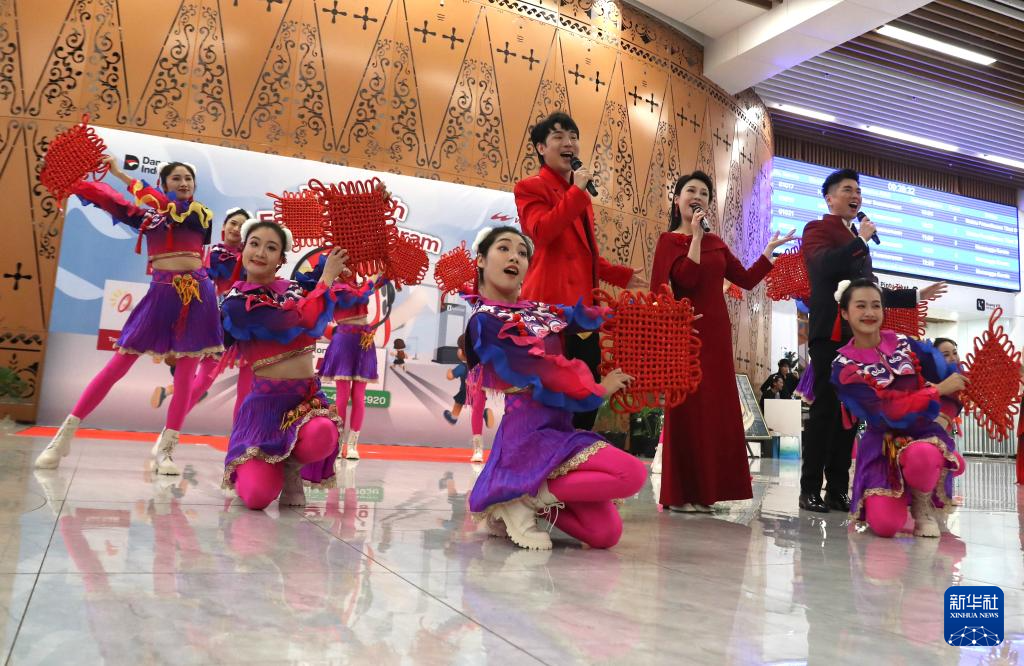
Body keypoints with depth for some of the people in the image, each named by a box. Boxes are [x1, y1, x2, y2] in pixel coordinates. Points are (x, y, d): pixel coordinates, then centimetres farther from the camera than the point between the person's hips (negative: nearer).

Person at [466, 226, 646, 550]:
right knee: (632, 473, -21)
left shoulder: (538, 312, 15)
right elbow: (538, 374, -12)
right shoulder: (484, 320, -8)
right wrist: (600, 389, -2)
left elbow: (592, 317, 17)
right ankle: (525, 497, -9)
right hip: (530, 434, -8)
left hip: (557, 430, 8)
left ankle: (515, 499, 10)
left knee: (605, 533, 0)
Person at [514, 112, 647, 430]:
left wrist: (622, 275, 24)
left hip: (583, 304, 9)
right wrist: (577, 190, -15)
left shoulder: (581, 195, 24)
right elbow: (541, 231, -20)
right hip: (552, 301, -9)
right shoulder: (531, 187, 0)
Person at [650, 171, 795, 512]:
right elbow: (687, 279, -16)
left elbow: (747, 279, 15)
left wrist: (770, 249, 15)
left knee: (716, 408, 5)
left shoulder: (716, 242, 17)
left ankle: (704, 490, 13)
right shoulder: (669, 240, 0)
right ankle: (680, 494, 0)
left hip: (716, 331, 6)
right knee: (687, 407, -6)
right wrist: (696, 234, -13)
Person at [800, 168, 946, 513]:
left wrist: (917, 295, 27)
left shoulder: (859, 240, 26)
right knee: (824, 409, -9)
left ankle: (838, 490, 9)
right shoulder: (817, 228, 4)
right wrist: (861, 240, -10)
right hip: (830, 332, -7)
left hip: (858, 336, 7)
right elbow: (823, 264, -18)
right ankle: (810, 489, -5)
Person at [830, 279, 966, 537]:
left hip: (924, 433, 1)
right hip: (881, 446, -1)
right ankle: (901, 498, 18)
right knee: (884, 525, -21)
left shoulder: (904, 344, 3)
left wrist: (944, 414, -13)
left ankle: (923, 508, -3)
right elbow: (889, 411, -14)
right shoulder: (843, 367, -6)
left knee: (922, 456, -39)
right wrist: (939, 391, -14)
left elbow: (950, 376, 3)